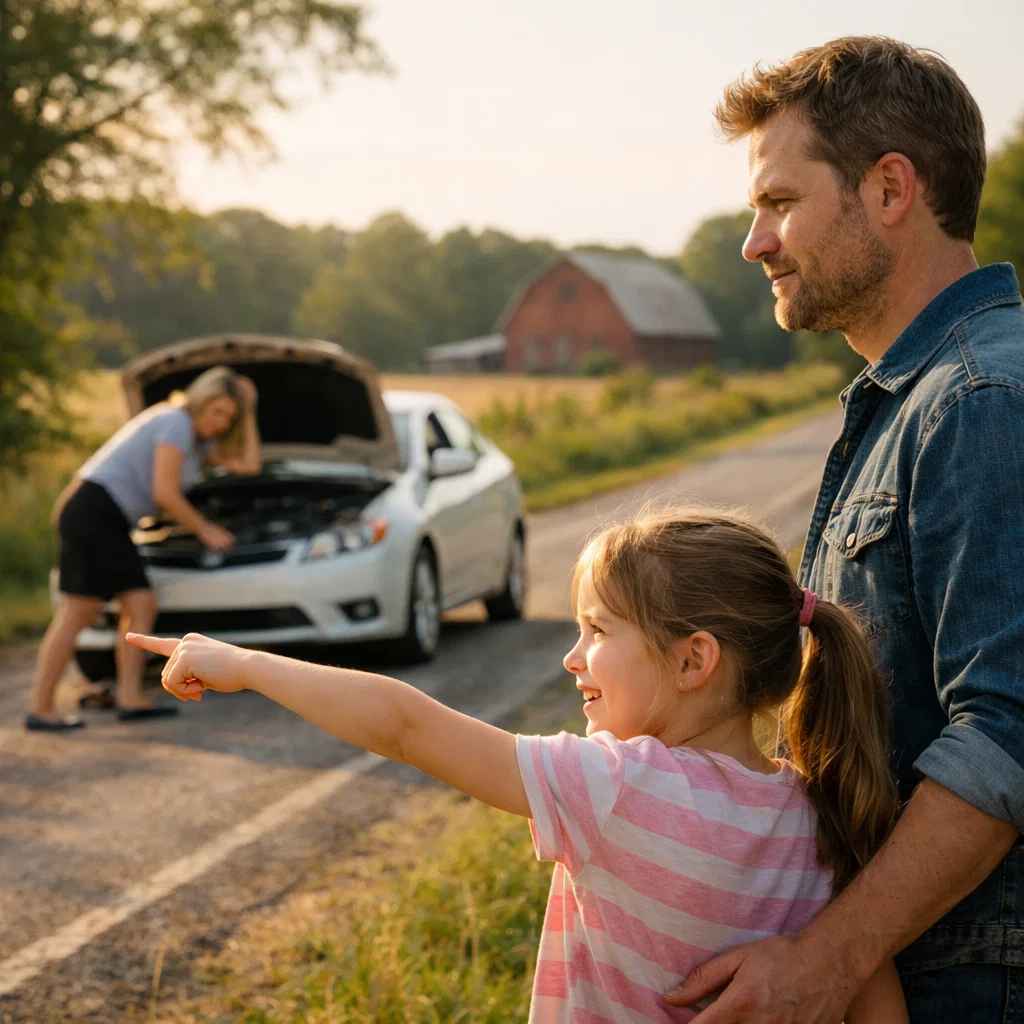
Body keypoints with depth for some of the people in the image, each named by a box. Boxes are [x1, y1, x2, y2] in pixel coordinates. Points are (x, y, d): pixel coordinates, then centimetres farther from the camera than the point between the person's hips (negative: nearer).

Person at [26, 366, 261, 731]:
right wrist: (205, 529, -4)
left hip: (108, 524, 10)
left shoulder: (199, 439, 19)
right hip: (94, 512, -10)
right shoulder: (177, 423, -11)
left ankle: (131, 698, 2)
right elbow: (164, 494, -15)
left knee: (141, 606, 3)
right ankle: (40, 710, -9)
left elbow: (248, 465, 17)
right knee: (76, 614, -10)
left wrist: (248, 410, 14)